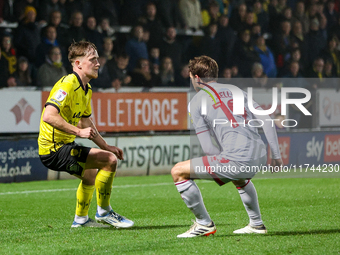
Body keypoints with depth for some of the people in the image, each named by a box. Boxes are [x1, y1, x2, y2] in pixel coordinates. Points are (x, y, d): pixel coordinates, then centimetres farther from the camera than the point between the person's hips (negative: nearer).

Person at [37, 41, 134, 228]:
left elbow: (85, 122, 23)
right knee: (109, 160, -20)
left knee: (90, 174, 34)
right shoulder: (67, 85, -20)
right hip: (54, 149, -11)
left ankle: (80, 219, 52)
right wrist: (78, 132, -33)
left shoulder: (86, 89, 11)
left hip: (63, 145, 11)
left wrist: (106, 147, 19)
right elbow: (48, 116, -33)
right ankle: (103, 212, -6)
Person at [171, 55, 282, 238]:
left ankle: (204, 223, 13)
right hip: (259, 157, 7)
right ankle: (256, 224, 45)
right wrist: (276, 154, 17)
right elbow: (266, 120, 14)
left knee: (178, 172, 5)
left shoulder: (196, 102, 7)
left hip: (236, 158, -7)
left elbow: (208, 148, 1)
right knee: (238, 177, 43)